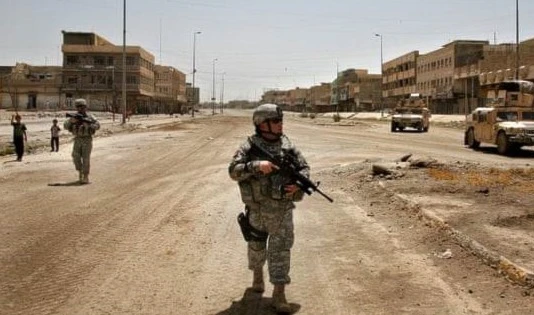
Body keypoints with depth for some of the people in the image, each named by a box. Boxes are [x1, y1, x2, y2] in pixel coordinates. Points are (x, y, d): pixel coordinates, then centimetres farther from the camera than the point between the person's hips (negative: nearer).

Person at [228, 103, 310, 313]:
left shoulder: (287, 145, 1)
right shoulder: (250, 147, -9)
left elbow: (304, 167, 7)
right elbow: (234, 170, -17)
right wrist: (257, 166, -31)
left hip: (283, 208, 1)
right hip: (258, 208, -1)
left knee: (281, 250, -2)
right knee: (256, 246, 18)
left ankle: (279, 294, 2)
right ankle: (257, 273, 46)